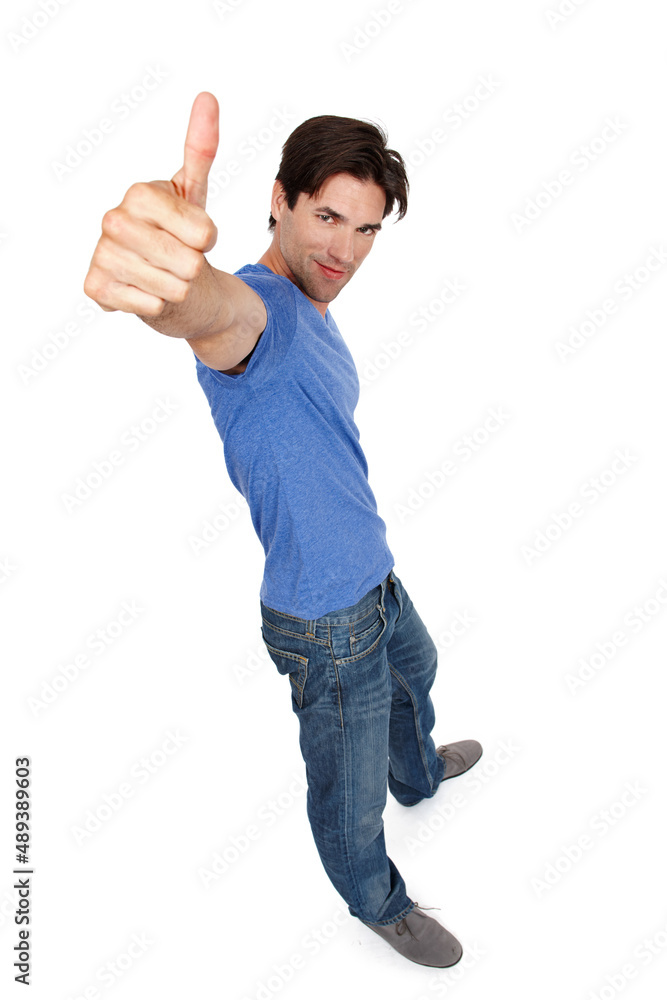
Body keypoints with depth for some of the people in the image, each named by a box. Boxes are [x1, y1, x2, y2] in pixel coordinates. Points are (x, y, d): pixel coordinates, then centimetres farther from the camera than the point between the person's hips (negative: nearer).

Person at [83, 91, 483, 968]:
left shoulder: (311, 319, 4)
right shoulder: (261, 308, -27)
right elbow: (214, 312, -54)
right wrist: (172, 281, -76)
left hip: (375, 577, 10)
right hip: (327, 622, -9)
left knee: (416, 675, 36)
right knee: (349, 802, 14)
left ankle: (419, 774, 68)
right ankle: (378, 903, 47)